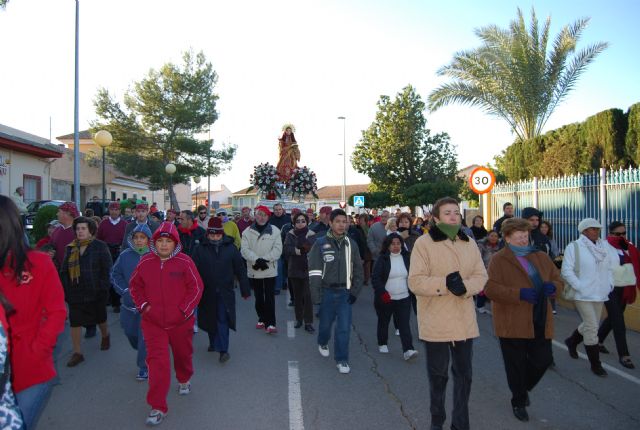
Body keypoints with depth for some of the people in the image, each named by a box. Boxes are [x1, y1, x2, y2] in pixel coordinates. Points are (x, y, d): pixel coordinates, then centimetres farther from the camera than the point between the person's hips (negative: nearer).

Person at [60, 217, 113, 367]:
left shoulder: (100, 246, -8)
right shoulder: (71, 248, 4)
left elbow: (106, 270, -9)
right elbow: (64, 271, 9)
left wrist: (104, 289, -14)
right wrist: (65, 290, 2)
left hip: (95, 292, -3)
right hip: (75, 292, 3)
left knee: (100, 318, 16)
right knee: (75, 322, 1)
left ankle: (105, 336, 44)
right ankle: (77, 353, 12)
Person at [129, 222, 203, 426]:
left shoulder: (184, 261, -12)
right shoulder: (145, 262, -4)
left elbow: (196, 287, -9)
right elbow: (134, 285, 9)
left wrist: (184, 310, -14)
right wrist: (143, 305, -3)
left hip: (180, 321, 0)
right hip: (153, 322, 1)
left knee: (183, 354, 20)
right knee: (157, 361, -5)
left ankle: (184, 380, 53)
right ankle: (158, 407, 6)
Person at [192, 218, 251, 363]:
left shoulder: (230, 248, -3)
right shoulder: (200, 249, -2)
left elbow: (241, 270, 0)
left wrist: (245, 290, 1)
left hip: (225, 293, -2)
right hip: (207, 293, 2)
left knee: (223, 320, -5)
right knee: (210, 320, 16)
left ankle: (223, 350, 0)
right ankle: (213, 343, 37)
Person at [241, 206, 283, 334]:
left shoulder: (275, 231, 0)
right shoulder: (248, 232, 2)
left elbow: (277, 249, -7)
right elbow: (244, 250, -7)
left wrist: (264, 260, -17)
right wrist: (257, 260, -21)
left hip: (270, 270, -2)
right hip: (253, 270, 2)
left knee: (269, 297, -3)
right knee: (258, 297, 14)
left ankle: (270, 323, 0)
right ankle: (262, 318, 29)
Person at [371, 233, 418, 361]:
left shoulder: (406, 257, 5)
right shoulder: (382, 259, -8)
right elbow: (375, 278, -12)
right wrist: (383, 293, -21)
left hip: (404, 298, 2)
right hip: (385, 298, -2)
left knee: (404, 324, -5)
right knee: (383, 322, 14)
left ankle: (408, 350, -6)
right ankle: (382, 344, 32)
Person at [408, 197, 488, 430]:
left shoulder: (469, 243, 6)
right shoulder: (424, 243, -11)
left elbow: (481, 276, 3)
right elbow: (415, 282, -15)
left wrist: (465, 286, -18)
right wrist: (444, 283, -28)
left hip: (464, 321, 5)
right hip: (435, 322, -4)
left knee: (464, 374, 15)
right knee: (438, 374, 12)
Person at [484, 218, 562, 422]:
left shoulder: (540, 256, 11)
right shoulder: (499, 260, -8)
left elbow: (558, 279, 17)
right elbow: (490, 288, -18)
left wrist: (552, 286, -7)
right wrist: (519, 293, -26)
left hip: (539, 322, 5)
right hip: (512, 324, -5)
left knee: (543, 360, 8)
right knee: (517, 365, 7)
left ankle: (523, 388, 39)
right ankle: (519, 401, 31)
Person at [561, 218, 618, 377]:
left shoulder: (604, 246, 6)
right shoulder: (573, 247, -10)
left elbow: (613, 265, 16)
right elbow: (566, 271, -13)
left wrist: (610, 284, 7)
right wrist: (579, 287, -17)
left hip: (599, 294, 6)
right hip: (583, 295, -6)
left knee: (590, 325, 16)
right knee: (592, 328, -5)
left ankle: (571, 341, 43)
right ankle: (595, 364, 8)